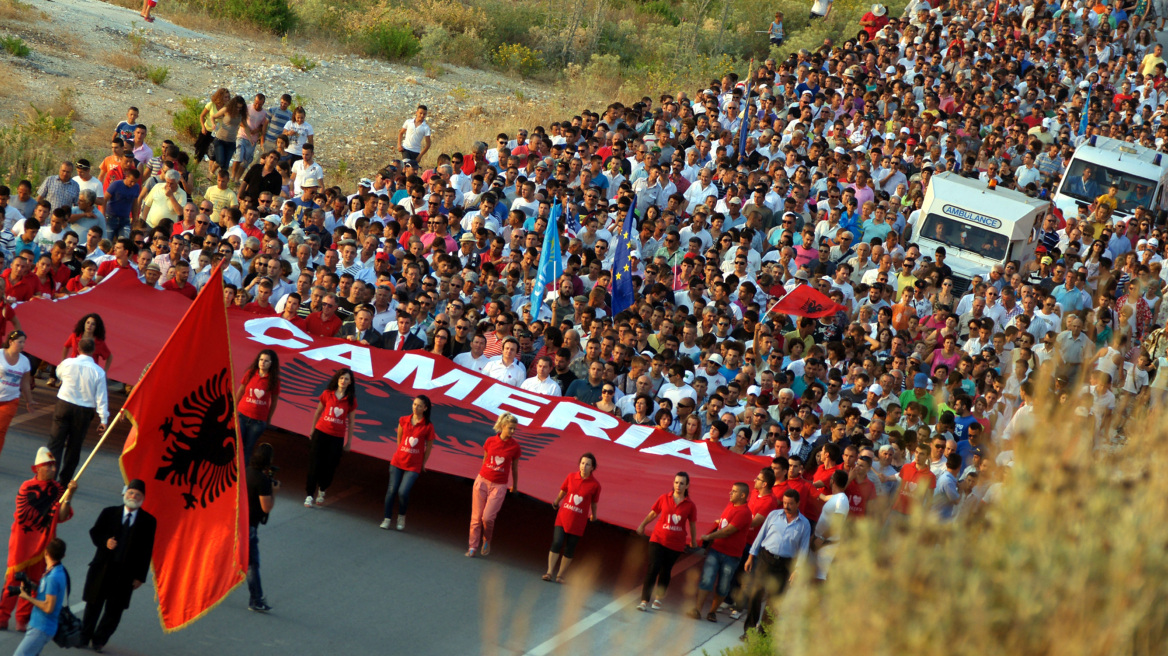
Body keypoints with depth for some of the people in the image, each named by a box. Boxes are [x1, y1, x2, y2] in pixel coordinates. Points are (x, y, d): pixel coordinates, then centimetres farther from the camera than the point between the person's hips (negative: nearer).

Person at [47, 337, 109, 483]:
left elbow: (58, 374, 18)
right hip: (84, 412, 0)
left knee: (55, 442, 5)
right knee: (74, 446, 11)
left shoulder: (68, 363, -5)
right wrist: (103, 419, -3)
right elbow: (101, 397, -7)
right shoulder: (98, 372, -7)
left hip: (64, 405, 0)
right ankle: (65, 480, 16)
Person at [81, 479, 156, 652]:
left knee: (114, 610, 2)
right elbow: (94, 532, 7)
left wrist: (140, 577, -4)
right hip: (102, 567, 1)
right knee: (94, 605, 9)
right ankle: (84, 637, 23)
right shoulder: (109, 513, 4)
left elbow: (146, 551, 0)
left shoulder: (148, 521, -1)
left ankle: (99, 640, 15)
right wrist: (104, 542, -16)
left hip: (126, 573, -1)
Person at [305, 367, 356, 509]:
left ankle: (321, 491, 32)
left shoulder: (351, 400, 0)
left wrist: (349, 441, 6)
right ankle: (309, 495, 6)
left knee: (329, 467, 6)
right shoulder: (327, 394, 0)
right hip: (321, 433, 0)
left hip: (337, 438, 0)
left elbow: (350, 422, 5)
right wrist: (312, 431, 10)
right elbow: (318, 412, 9)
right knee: (314, 466, -1)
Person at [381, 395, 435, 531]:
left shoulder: (428, 426, -7)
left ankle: (401, 517, 11)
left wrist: (423, 464, 4)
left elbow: (428, 447, 1)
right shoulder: (404, 421, 2)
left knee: (403, 492, -14)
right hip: (398, 461, 3)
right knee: (392, 490, -2)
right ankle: (387, 519, 12)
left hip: (414, 465, -3)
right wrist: (403, 453, 13)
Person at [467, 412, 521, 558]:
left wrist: (514, 486, 18)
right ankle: (473, 547, 14)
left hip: (499, 486, -2)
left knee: (487, 517, -11)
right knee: (476, 516, 3)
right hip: (482, 480, 2)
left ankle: (487, 542, 17)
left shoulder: (515, 447, -5)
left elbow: (514, 468, 8)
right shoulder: (490, 441, -1)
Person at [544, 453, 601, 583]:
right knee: (557, 543, -11)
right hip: (563, 515, 1)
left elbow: (594, 502, 6)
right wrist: (556, 502, 30)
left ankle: (560, 575, 14)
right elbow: (563, 491, 15)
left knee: (570, 549, 3)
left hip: (578, 521, -1)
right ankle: (550, 572, -4)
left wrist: (593, 515, 19)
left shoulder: (595, 484, -7)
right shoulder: (571, 477, -1)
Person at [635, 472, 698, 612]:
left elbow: (692, 525, 8)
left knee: (666, 571, 10)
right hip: (658, 540, -1)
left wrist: (693, 542, 15)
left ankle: (658, 598, 26)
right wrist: (642, 525, 23)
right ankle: (644, 601, -11)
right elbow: (653, 514, 13)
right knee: (653, 568, -11)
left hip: (676, 544, 1)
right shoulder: (664, 498, 0)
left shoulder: (690, 505, -1)